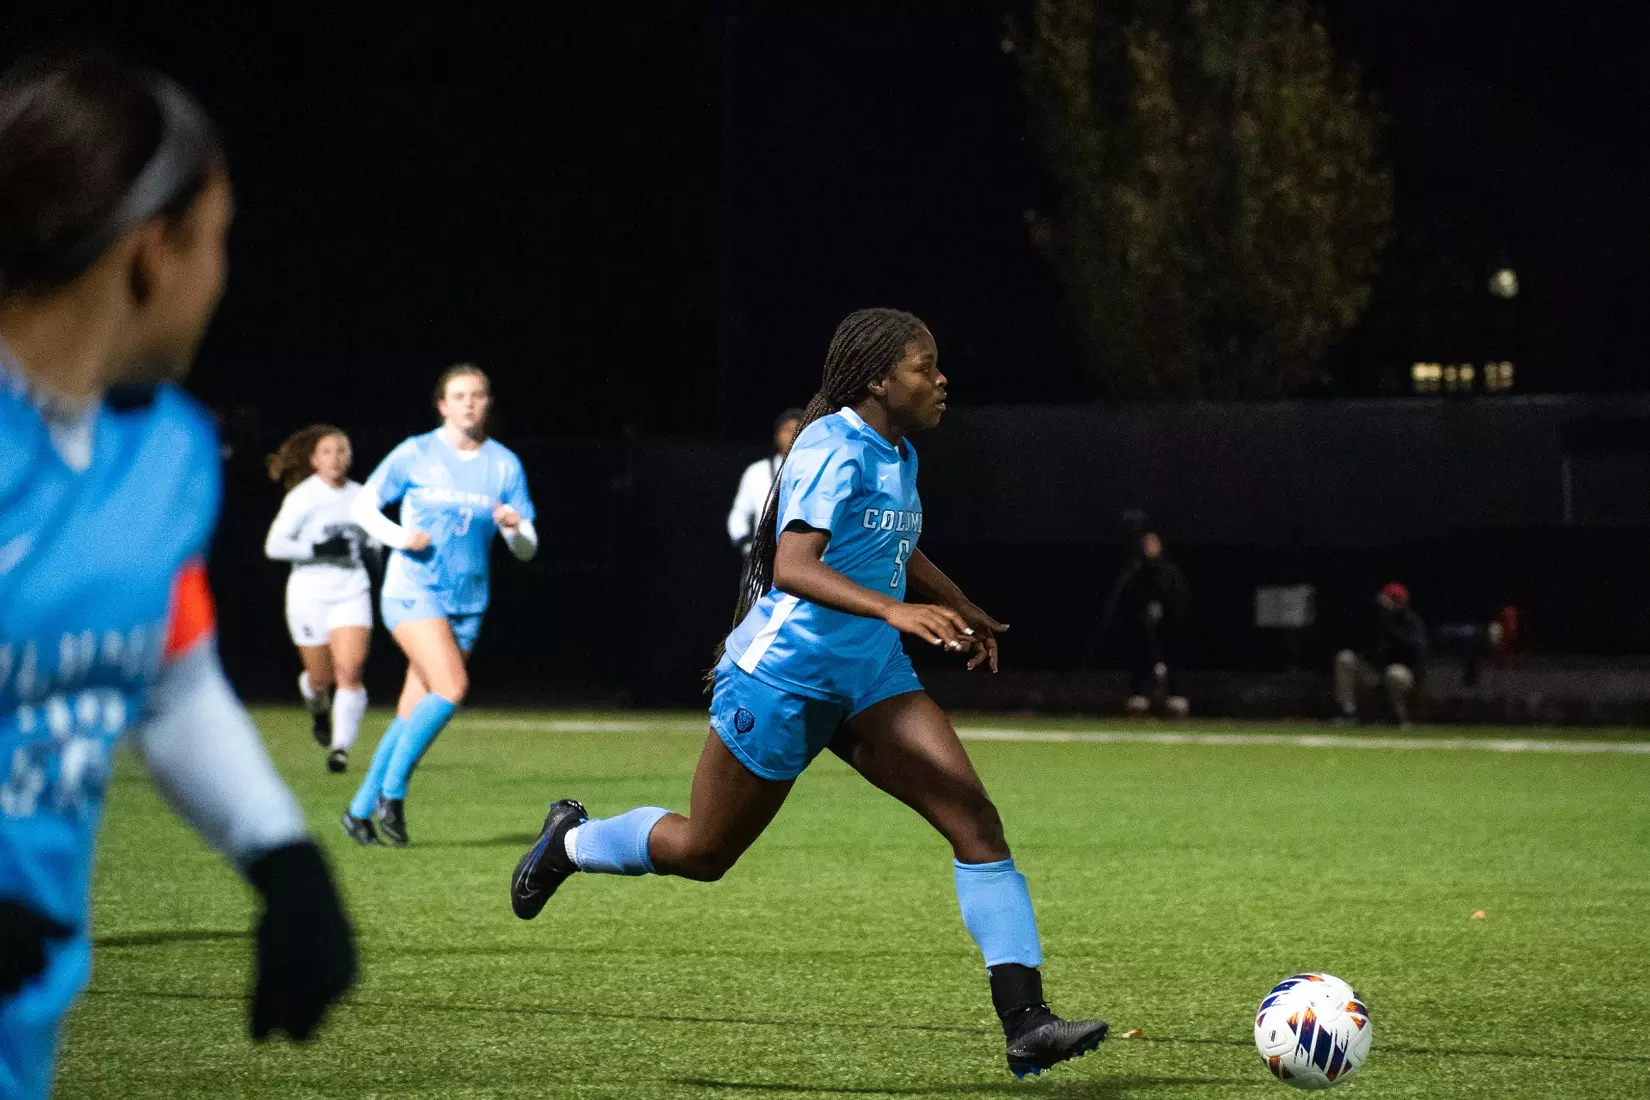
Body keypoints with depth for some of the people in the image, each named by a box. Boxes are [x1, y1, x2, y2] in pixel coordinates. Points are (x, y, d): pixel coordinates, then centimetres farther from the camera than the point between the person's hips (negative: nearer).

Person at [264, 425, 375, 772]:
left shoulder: (360, 496, 6)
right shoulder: (302, 496, -7)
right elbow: (274, 546, -13)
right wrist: (320, 550, -22)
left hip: (352, 592, 2)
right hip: (309, 595, -2)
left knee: (349, 671, -16)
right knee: (321, 677, 7)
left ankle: (340, 748, -14)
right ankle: (318, 709, 43)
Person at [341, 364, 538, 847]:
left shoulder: (505, 464, 7)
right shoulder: (415, 454, -1)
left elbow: (527, 550, 7)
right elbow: (362, 506, 5)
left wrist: (514, 528, -16)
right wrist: (399, 536, -12)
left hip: (467, 602, 4)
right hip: (413, 589, -4)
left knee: (415, 714, 3)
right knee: (451, 687, -23)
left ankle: (361, 808, 15)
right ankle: (391, 792, -11)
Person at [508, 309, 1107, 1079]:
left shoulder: (896, 455, 9)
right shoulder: (834, 450, -19)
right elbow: (792, 567, -32)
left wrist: (962, 610, 29)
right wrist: (896, 611, -43)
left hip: (868, 680, 8)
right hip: (781, 678, -8)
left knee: (975, 818, -11)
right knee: (703, 851, 8)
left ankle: (1024, 1022, -15)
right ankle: (571, 842, 39)